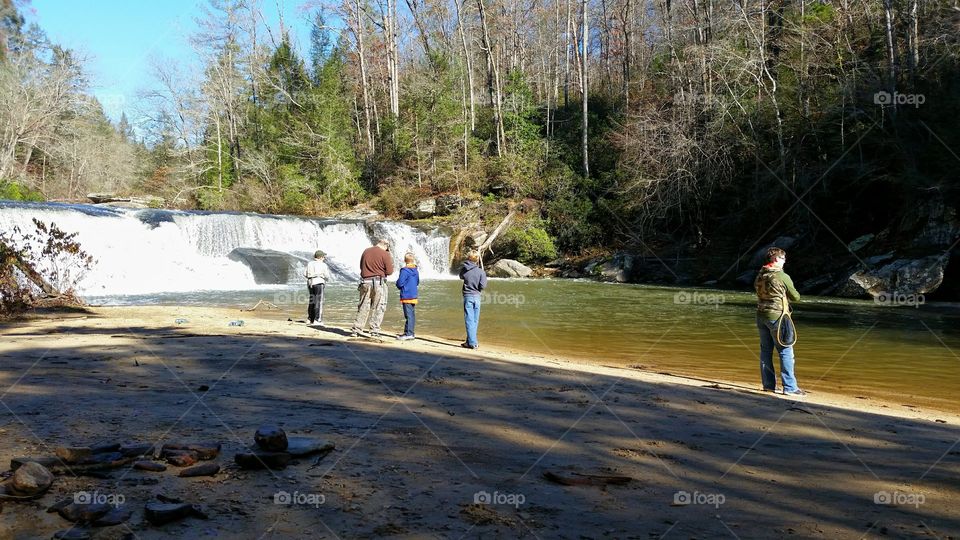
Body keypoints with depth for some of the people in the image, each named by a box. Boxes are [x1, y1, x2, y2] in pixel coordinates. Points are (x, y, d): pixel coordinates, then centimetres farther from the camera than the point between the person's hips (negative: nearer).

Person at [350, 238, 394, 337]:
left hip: (365, 282, 5)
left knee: (363, 307, 11)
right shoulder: (385, 254, -7)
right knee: (378, 308, 4)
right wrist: (390, 261, 11)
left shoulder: (366, 251, 9)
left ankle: (356, 330, 11)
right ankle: (375, 330, 1)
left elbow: (361, 266, 19)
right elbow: (389, 271, -7)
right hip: (379, 283, -5)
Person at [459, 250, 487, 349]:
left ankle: (472, 343, -5)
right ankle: (469, 341, 17)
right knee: (475, 320, 11)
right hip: (477, 296, 1)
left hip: (467, 296, 0)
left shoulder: (463, 270, -5)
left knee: (469, 320, 0)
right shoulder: (481, 272, -8)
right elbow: (483, 286, -12)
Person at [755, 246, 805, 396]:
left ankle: (769, 384, 17)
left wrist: (782, 295, 11)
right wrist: (786, 295, 19)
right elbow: (796, 297, -2)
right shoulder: (782, 277, -12)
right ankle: (789, 387, 0)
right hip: (776, 316, -7)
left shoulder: (759, 276, 6)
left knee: (766, 350, 11)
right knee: (785, 351, -1)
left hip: (761, 316, 7)